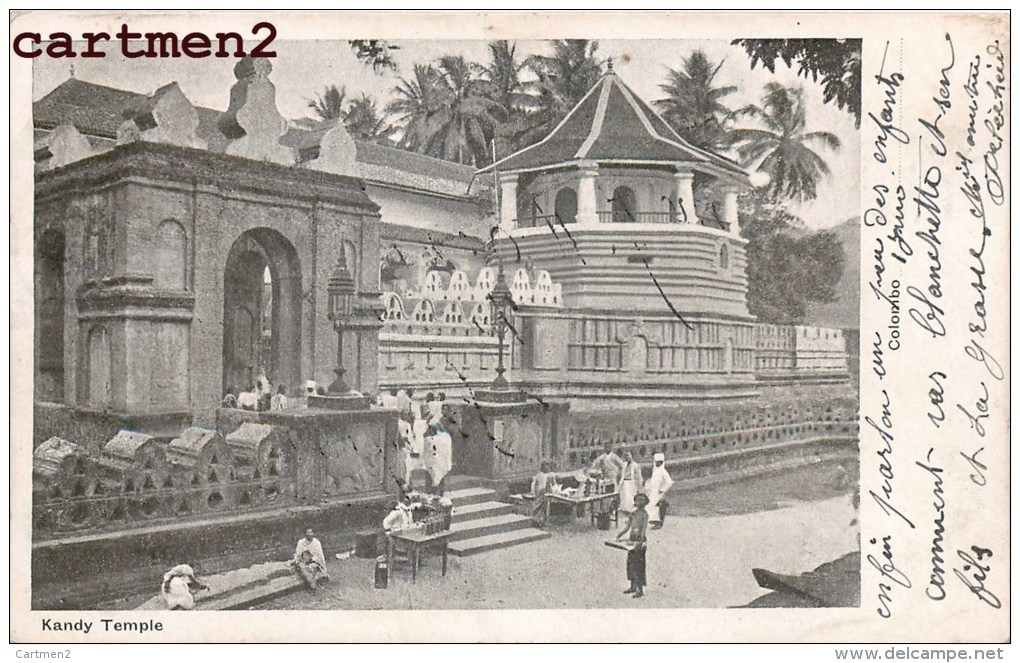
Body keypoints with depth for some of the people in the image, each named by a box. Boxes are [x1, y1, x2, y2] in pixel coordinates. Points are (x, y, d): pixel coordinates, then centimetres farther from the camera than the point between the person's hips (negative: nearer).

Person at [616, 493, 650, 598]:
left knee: (639, 564, -6)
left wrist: (640, 541, -31)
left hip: (641, 542, -7)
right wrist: (619, 535, -3)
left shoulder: (644, 514, -9)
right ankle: (633, 587, 23)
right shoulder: (633, 513, 11)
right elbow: (627, 527, 11)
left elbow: (644, 528, -20)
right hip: (632, 540, 7)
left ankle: (640, 590, -2)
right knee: (630, 562, 11)